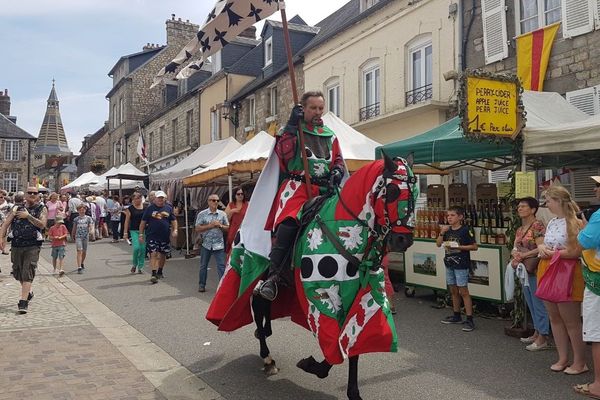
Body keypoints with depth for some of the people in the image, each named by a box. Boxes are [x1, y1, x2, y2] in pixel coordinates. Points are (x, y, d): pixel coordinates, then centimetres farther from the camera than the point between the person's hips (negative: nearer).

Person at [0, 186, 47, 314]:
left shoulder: (42, 209, 3)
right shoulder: (17, 208, 11)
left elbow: (42, 224, -12)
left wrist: (28, 216, -15)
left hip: (32, 246, -4)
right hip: (16, 245, 4)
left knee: (28, 273, -11)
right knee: (17, 272, 15)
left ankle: (23, 301, -11)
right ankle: (28, 292, 38)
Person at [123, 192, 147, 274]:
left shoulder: (146, 208, 6)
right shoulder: (130, 209, 1)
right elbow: (127, 221, 3)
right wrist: (125, 232, -2)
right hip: (134, 231, -2)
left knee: (143, 249, 2)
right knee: (136, 247, -14)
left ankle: (140, 267, 14)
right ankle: (134, 264, 9)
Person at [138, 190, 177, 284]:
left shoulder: (168, 208, 7)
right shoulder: (150, 208, 0)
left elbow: (174, 220, 11)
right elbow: (143, 222, 2)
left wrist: (175, 230, -4)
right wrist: (141, 234, -2)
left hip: (165, 236, 3)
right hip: (152, 236, -3)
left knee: (163, 255, 13)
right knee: (153, 254, -12)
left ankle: (160, 272, 33)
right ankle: (154, 274, -12)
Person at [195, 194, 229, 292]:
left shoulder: (222, 214, 5)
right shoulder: (202, 214, 0)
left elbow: (227, 228, 8)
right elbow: (197, 229, -6)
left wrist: (220, 225, -12)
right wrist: (210, 225, -16)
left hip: (219, 244, 0)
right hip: (206, 244, 0)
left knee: (221, 266, -4)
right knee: (203, 266, 11)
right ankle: (201, 285, 24)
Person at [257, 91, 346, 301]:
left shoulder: (330, 136, 23)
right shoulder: (291, 130, 10)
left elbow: (339, 160, 27)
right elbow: (284, 153, -8)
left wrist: (337, 171, 5)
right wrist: (292, 126, -11)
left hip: (324, 189, 5)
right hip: (297, 186, -5)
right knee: (287, 226, -27)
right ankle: (273, 277, -22)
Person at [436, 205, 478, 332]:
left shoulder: (465, 230, -9)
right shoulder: (447, 230, 9)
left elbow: (474, 246, -9)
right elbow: (438, 244, 4)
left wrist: (459, 247, -18)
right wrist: (442, 232, -11)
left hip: (461, 265, -6)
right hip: (449, 264, 7)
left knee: (463, 291, -7)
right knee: (453, 290, 14)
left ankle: (469, 319, -3)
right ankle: (456, 316, 27)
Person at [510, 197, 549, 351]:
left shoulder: (537, 226, -13)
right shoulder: (520, 229, 13)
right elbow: (515, 247, 16)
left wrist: (523, 255, -16)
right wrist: (515, 253, -5)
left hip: (535, 270, -9)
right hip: (524, 270, 9)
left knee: (538, 303, -2)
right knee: (531, 304, 16)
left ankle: (542, 338, 5)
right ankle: (537, 333, 28)